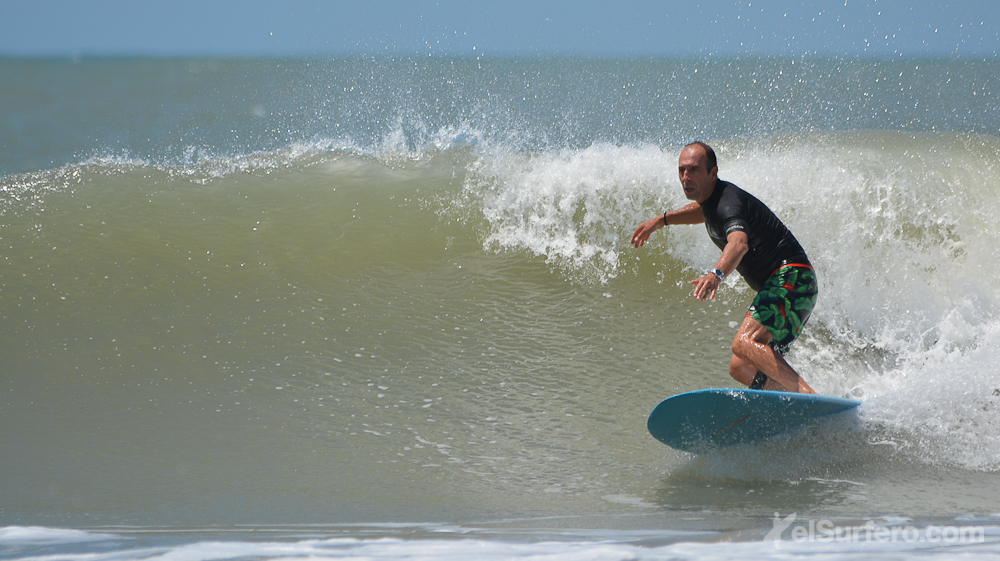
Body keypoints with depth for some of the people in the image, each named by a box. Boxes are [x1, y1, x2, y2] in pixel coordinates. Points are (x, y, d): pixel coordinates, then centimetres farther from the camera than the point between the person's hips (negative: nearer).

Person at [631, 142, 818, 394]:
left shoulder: (728, 200, -19)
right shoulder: (712, 197, 12)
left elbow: (739, 243, -42)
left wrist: (716, 275, -60)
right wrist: (661, 219, 31)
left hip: (791, 278, -10)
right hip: (778, 287, 10)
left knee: (744, 343, -31)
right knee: (741, 368, 5)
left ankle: (811, 399, -42)